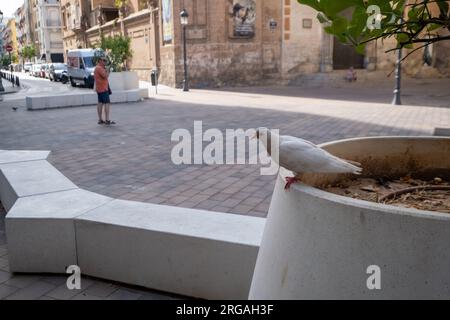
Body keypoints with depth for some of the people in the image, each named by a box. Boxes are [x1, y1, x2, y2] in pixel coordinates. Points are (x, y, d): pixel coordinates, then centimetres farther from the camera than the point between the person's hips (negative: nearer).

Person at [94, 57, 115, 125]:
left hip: (99, 88, 11)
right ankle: (107, 120, -16)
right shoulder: (99, 68, -14)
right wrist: (106, 71, -5)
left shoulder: (97, 68, 20)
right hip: (103, 88, -11)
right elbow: (105, 76, -20)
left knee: (100, 103, 9)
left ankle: (100, 120, 11)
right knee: (107, 103, -12)